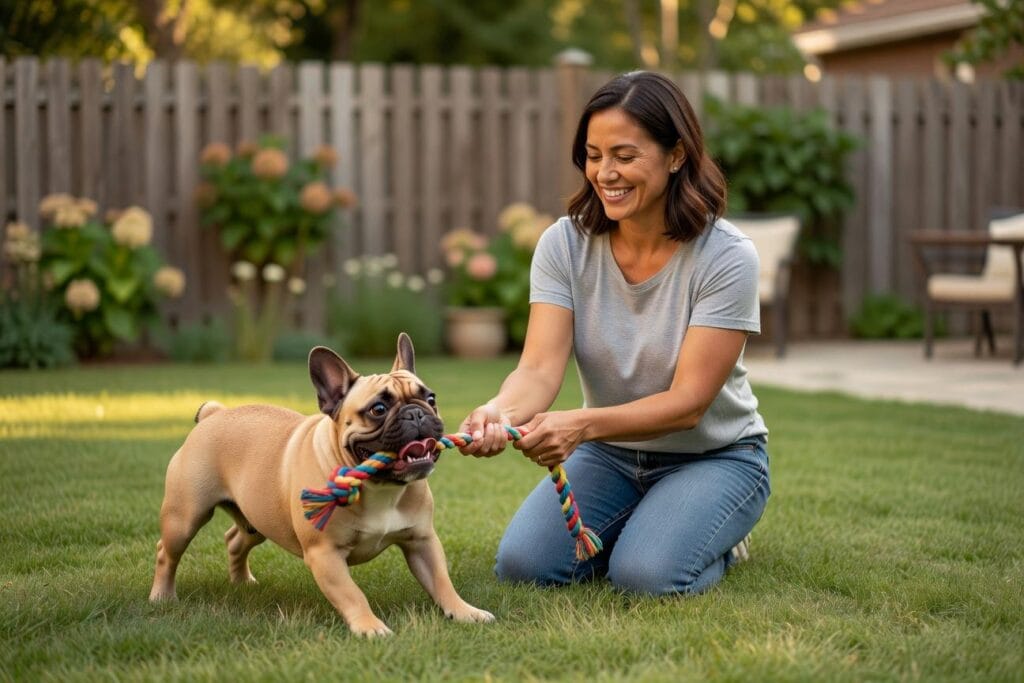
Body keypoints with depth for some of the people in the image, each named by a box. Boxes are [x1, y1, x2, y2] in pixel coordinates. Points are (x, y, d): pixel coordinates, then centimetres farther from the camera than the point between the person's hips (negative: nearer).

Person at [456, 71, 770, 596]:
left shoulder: (726, 256, -21)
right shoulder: (565, 244, -11)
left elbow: (688, 402, -25)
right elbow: (541, 367, -21)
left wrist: (581, 424, -42)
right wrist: (501, 412, -46)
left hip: (712, 457, -3)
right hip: (609, 454, 4)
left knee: (645, 574, -29)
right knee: (522, 564, -18)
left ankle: (714, 540, 7)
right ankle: (634, 527, 13)